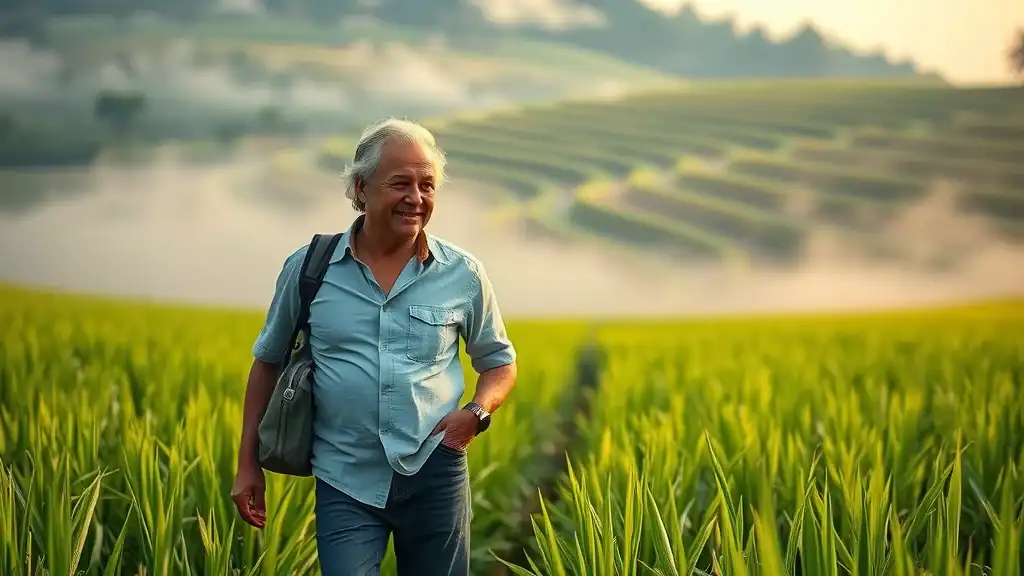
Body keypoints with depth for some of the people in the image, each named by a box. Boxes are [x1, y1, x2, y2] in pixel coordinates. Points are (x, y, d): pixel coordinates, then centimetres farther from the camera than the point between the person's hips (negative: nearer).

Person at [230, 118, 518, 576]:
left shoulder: (463, 274, 0)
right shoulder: (307, 268, -1)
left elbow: (499, 364, 13)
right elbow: (268, 363, 11)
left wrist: (477, 412, -9)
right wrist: (248, 465, 9)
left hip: (433, 473, 1)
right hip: (345, 481, -1)